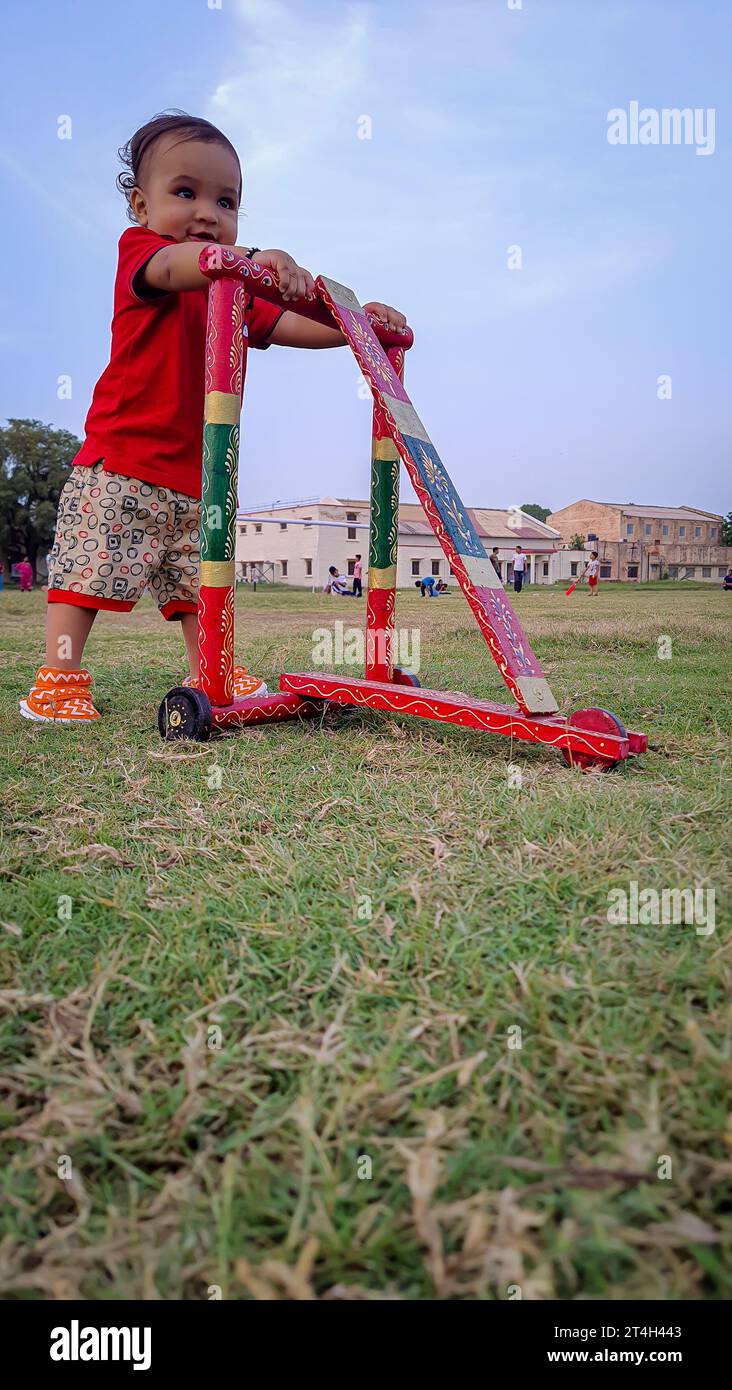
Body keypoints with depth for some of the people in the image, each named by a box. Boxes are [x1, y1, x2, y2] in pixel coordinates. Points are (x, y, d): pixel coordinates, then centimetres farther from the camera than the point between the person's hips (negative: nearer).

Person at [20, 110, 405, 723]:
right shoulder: (139, 250, -6)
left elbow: (291, 327, 13)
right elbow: (174, 265, -29)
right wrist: (254, 257, -47)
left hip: (198, 473, 7)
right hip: (121, 466, -7)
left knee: (201, 576, 12)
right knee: (88, 570, -8)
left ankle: (210, 673, 23)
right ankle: (58, 679, -1)